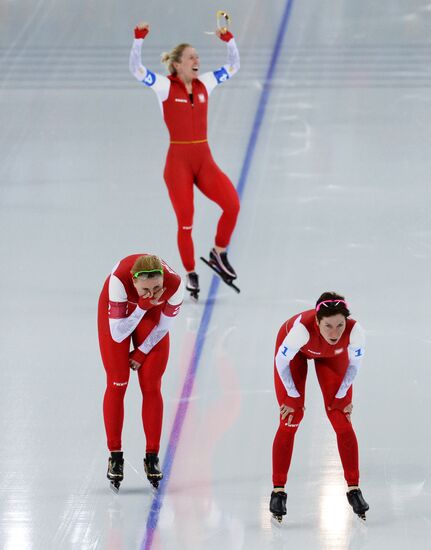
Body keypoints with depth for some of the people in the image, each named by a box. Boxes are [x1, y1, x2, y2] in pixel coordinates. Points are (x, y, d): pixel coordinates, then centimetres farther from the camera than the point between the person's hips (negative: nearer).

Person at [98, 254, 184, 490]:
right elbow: (118, 333, -32)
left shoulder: (175, 284, -36)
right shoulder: (119, 279, -42)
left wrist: (141, 353, -8)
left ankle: (152, 458, 8)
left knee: (152, 387, -1)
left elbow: (163, 326, -15)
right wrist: (142, 306, -43)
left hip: (151, 314, 2)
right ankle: (115, 457, 7)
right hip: (117, 311, -2)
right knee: (117, 384, -3)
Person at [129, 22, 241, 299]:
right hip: (178, 161, -4)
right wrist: (139, 38, -27)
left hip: (204, 159, 4)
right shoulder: (165, 86, -4)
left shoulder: (204, 83, 8)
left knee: (232, 205, -16)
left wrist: (228, 39, -2)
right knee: (185, 221, -1)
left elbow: (234, 65, 12)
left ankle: (219, 253, 7)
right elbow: (136, 68, -16)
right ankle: (191, 274, 17)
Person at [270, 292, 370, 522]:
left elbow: (354, 363, -15)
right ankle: (278, 490, 5)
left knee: (342, 420, -3)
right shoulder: (302, 327, -45)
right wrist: (293, 396, -14)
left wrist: (342, 395, -7)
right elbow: (282, 361, -25)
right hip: (295, 350, -2)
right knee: (291, 420, -6)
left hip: (333, 355, 2)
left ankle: (353, 489, 10)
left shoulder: (354, 330, -39)